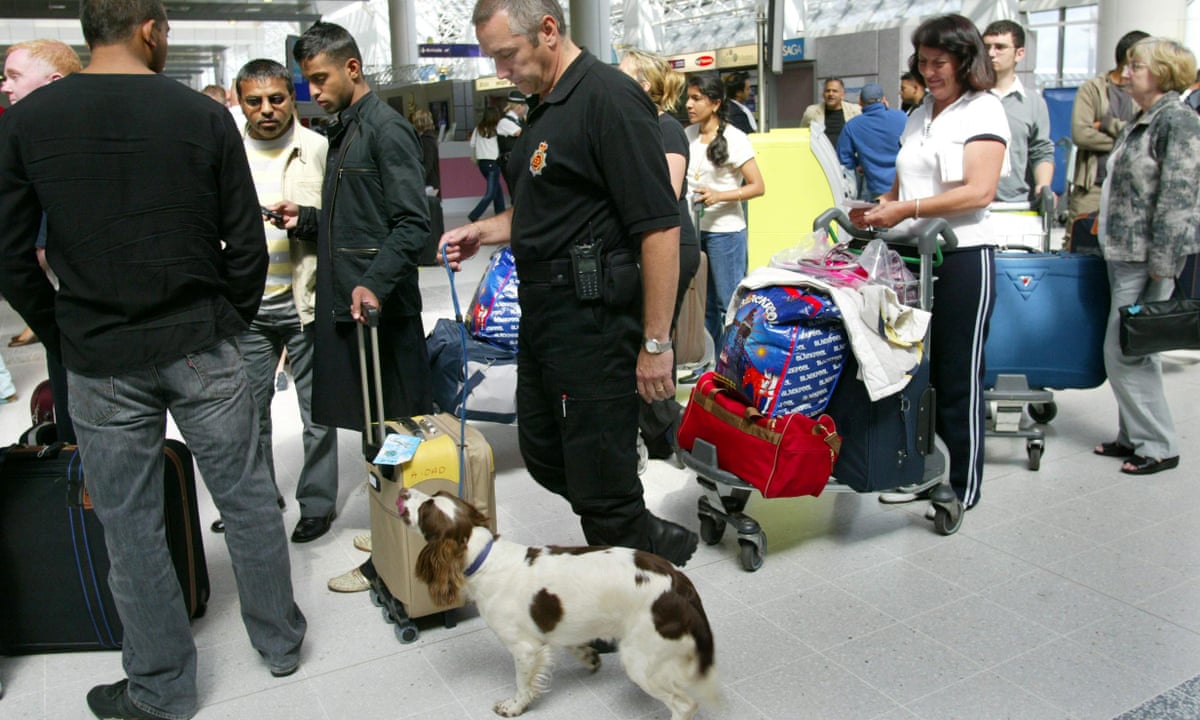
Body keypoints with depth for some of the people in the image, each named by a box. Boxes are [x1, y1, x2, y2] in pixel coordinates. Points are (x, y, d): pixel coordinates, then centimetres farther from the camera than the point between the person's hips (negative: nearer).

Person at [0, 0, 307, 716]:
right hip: (201, 349, 0)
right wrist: (230, 322, 10)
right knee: (248, 499, 14)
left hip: (101, 362, 1)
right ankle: (281, 641, 30)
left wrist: (64, 334, 11)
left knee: (131, 527, 11)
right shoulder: (204, 116, -5)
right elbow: (246, 242, -4)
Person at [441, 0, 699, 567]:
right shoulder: (545, 106, 15)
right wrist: (484, 232, 11)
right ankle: (654, 541, 35)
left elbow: (659, 227, -21)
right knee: (544, 456, 19)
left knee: (599, 475, 0)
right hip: (542, 312, 11)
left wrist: (655, 342, -21)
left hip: (594, 319, -10)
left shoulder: (609, 99, -16)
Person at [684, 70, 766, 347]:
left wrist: (720, 195, -23)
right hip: (692, 228, 6)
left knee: (729, 302, 0)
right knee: (702, 303, 14)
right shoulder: (688, 135, 7)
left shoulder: (734, 139, -10)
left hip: (724, 230, -6)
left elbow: (758, 186, -12)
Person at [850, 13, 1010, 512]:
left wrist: (907, 209, -22)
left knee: (959, 377, 2)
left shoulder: (983, 110, -3)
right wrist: (878, 208, 0)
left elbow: (980, 191, -15)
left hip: (962, 256, -6)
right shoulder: (919, 115, 16)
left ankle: (963, 487, 14)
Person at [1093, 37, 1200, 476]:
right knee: (1133, 351, 13)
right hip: (1125, 253, 10)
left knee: (1124, 352, -6)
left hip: (1148, 257, -10)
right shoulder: (1144, 120, 16)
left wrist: (1160, 266, -20)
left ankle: (1158, 446, 6)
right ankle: (1135, 436, 23)